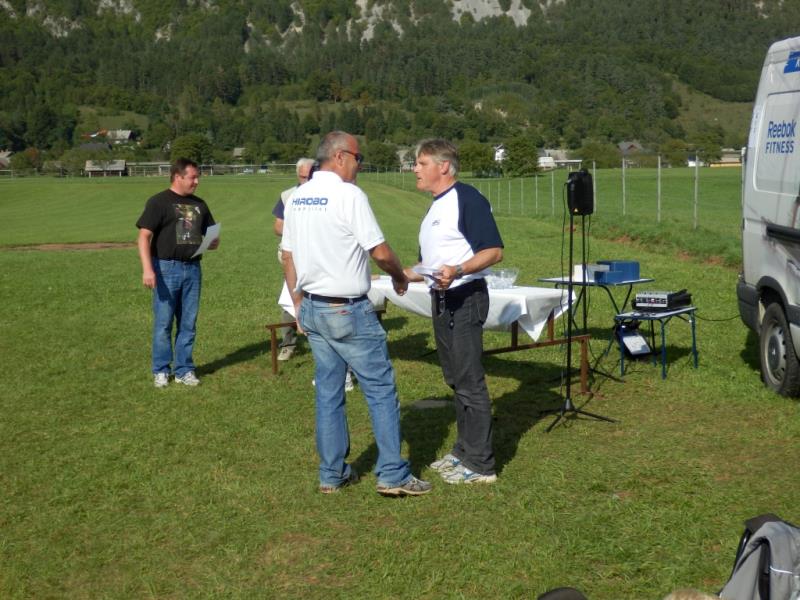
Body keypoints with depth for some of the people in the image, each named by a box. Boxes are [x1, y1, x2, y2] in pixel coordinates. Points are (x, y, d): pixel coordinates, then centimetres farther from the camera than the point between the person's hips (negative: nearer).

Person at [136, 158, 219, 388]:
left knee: (188, 323, 9)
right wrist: (147, 269, -21)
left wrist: (212, 243, -2)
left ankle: (184, 370, 18)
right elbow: (144, 236, -10)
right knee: (163, 323, 2)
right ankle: (161, 371, 13)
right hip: (167, 268, -5)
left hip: (193, 268, 5)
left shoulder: (199, 204, 14)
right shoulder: (159, 202, -4)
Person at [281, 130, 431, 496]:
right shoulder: (349, 195, -14)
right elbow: (380, 252, -13)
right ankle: (392, 474, 2)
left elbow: (288, 257, 13)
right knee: (381, 389, 0)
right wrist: (400, 276, 6)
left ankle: (331, 474, 18)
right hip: (348, 311, -8)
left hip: (311, 309, 8)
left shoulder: (296, 198, 9)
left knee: (328, 391, 13)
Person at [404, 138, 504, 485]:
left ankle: (480, 465, 2)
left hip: (465, 298, -10)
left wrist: (458, 271, -32)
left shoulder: (468, 200, -12)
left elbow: (494, 251, -19)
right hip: (442, 300, 10)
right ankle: (464, 451, 27)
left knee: (469, 382, -5)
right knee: (455, 379, 16)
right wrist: (406, 274, 13)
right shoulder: (435, 207, 17)